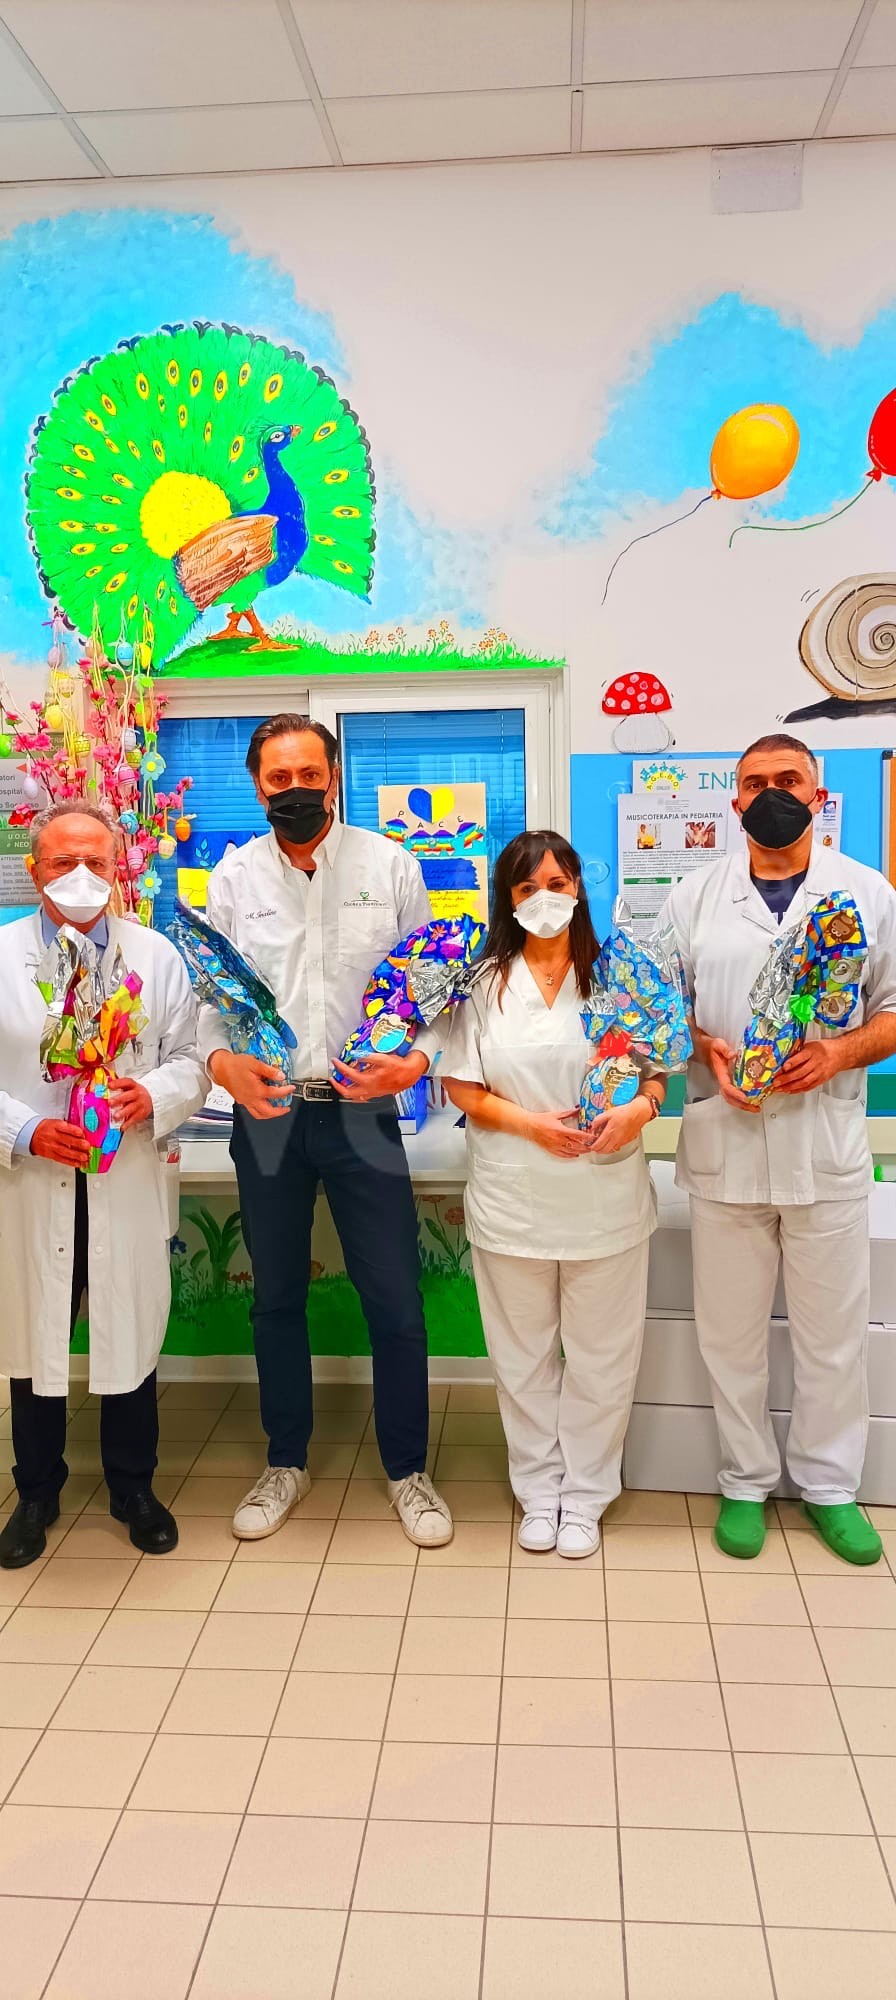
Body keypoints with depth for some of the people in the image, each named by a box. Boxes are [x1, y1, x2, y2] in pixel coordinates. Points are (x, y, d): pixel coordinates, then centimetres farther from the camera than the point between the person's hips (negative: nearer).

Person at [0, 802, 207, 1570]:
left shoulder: (158, 957, 2)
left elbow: (190, 1062, 4)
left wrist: (155, 1098, -17)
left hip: (129, 1186, 1)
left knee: (131, 1337, 12)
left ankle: (134, 1487, 33)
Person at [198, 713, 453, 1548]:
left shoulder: (390, 866, 1)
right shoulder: (234, 875, 3)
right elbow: (206, 989, 2)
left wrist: (416, 1059, -16)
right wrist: (222, 1059, -18)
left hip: (361, 1112, -1)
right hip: (266, 1115, 2)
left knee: (395, 1304, 4)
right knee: (276, 1298, 15)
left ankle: (406, 1470, 25)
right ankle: (286, 1462, 35)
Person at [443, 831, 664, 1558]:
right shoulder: (483, 983, -1)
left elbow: (658, 1065, 4)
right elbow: (463, 1088, -2)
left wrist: (640, 1107, -17)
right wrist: (531, 1123, -16)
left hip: (606, 1198, 0)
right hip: (513, 1201, 1)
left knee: (601, 1358, 10)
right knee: (524, 1357, 13)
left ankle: (585, 1494, 29)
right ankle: (539, 1490, 32)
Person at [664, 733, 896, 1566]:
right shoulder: (695, 896, 6)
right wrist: (706, 1049, -11)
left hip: (826, 1144, 0)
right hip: (723, 1144, 1)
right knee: (730, 1328, 10)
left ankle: (828, 1484, 29)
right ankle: (746, 1482, 28)